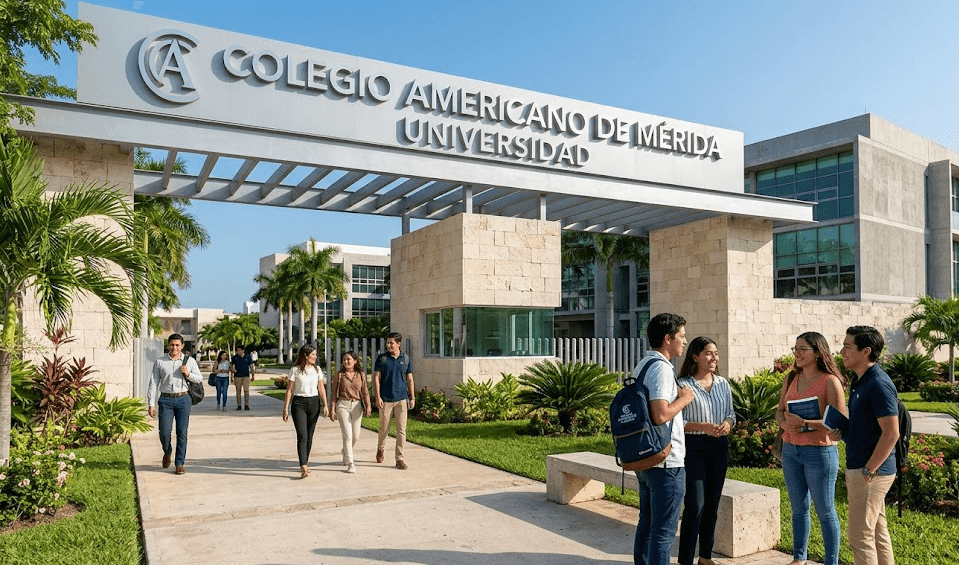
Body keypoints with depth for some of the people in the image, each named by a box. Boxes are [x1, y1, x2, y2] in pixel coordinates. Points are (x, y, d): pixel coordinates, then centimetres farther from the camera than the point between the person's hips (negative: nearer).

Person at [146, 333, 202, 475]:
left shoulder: (190, 361, 8)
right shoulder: (159, 362, 6)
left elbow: (200, 379, 14)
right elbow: (153, 384, 6)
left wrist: (188, 374, -7)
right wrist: (151, 404, 0)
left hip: (183, 399, 0)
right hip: (166, 400, 0)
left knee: (182, 433, 0)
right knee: (164, 432, -4)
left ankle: (180, 464, 9)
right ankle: (167, 452, 28)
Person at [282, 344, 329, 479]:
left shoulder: (317, 369, 9)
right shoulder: (295, 370, -1)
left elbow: (321, 388, 10)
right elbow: (290, 390, 0)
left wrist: (325, 405, 2)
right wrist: (285, 408, -3)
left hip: (314, 403, 4)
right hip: (299, 403, -4)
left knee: (309, 436, 7)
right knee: (302, 436, -12)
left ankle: (305, 463, 21)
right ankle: (304, 467, -18)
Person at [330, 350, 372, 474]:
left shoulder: (361, 375, 6)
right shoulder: (339, 375, 2)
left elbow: (365, 392, 8)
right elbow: (333, 393, 4)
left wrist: (368, 406, -4)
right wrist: (332, 409, -1)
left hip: (357, 405, 3)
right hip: (343, 405, -2)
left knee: (355, 436, 8)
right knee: (347, 435, -11)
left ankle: (345, 452, 39)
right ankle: (350, 464, -5)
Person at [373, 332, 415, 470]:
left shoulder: (406, 359, 5)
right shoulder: (382, 358, -1)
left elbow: (409, 379, 12)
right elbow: (376, 378, -2)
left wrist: (412, 397, 9)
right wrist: (377, 397, -9)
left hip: (401, 399, 1)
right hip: (386, 399, -1)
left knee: (401, 430, -1)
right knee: (384, 429, 9)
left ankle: (399, 458, 7)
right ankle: (380, 449, 37)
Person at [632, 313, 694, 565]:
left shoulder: (641, 365, 13)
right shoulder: (661, 368, -18)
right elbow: (660, 415, -26)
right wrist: (684, 399, -11)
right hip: (666, 461, -10)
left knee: (646, 523, 18)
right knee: (664, 530, -1)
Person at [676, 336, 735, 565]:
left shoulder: (723, 384, 7)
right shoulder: (683, 385, -10)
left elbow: (731, 414, 15)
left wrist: (727, 423, -7)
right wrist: (703, 427, -22)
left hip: (719, 446, 6)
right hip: (694, 447, -6)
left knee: (712, 504, 14)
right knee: (695, 506, -9)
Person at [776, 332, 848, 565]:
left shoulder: (830, 381, -11)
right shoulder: (791, 378, 8)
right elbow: (780, 410, 14)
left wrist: (805, 424, -25)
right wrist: (784, 422, -8)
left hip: (819, 452, -6)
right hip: (790, 450, 6)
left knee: (825, 512, 6)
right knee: (799, 508, 17)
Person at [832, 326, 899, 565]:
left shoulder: (878, 384, -19)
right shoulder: (860, 382, 12)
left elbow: (891, 433, -23)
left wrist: (868, 471, -21)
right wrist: (843, 432, 5)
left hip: (871, 471, -10)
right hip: (860, 467, 10)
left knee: (859, 535, -2)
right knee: (877, 532, 17)